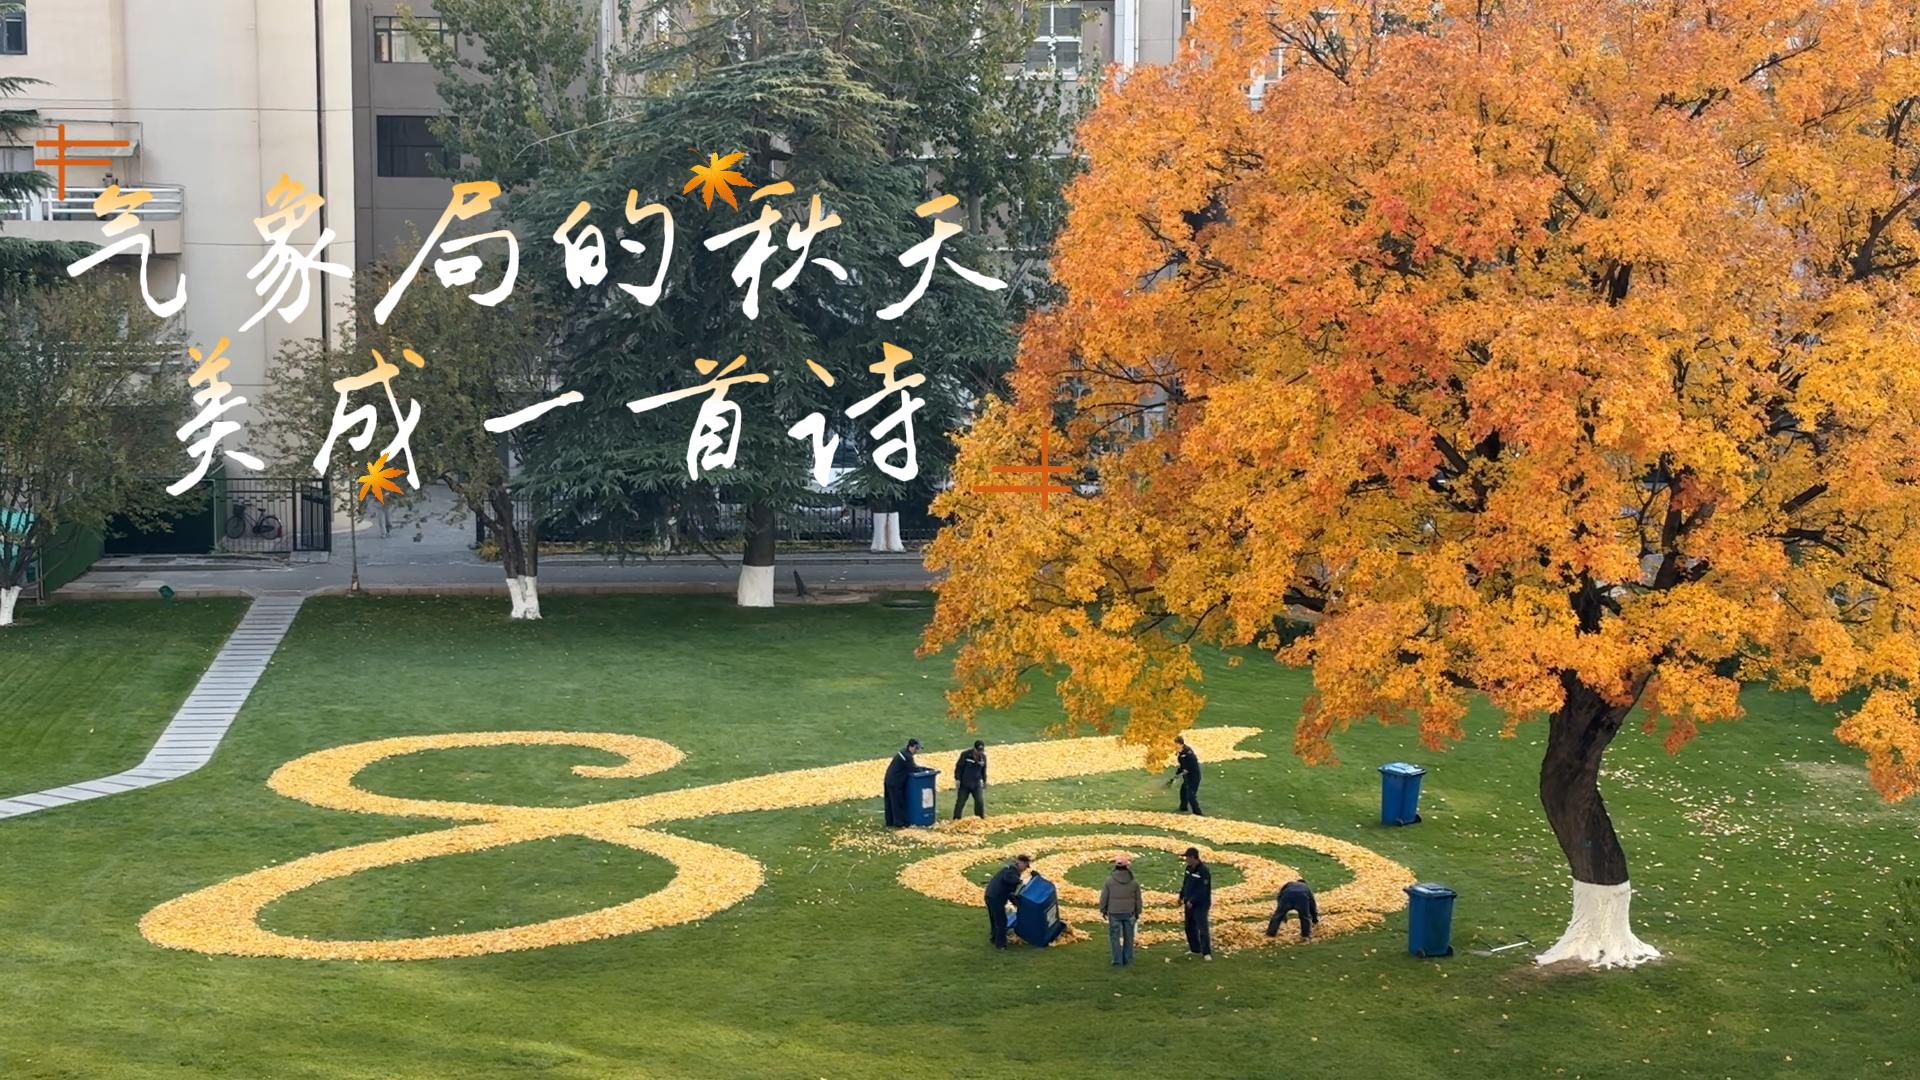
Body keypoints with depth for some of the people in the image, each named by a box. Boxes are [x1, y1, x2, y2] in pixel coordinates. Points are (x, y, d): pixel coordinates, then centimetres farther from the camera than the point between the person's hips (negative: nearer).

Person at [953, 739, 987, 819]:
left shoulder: (983, 756, -2)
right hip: (964, 783, -3)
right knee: (960, 802, 1)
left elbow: (983, 770, 12)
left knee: (979, 801, 1)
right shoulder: (965, 755, -16)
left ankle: (980, 818, 15)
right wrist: (957, 779, -15)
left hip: (976, 784, 3)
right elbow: (959, 767, -11)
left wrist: (984, 781, 19)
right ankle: (956, 819, 10)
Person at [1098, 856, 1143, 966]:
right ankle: (1127, 959, 21)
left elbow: (1104, 898, -3)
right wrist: (1137, 913, 17)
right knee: (1128, 936, 14)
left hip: (1114, 913, -2)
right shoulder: (1133, 882, -4)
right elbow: (1138, 899, 5)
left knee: (1115, 936, 5)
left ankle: (1118, 960, 5)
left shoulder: (1109, 881, -9)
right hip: (1129, 913, 2)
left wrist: (1103, 911, 11)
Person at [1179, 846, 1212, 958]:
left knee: (1203, 928, -11)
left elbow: (1203, 890, -23)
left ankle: (1207, 952, -9)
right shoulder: (1189, 868, 6)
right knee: (1190, 927, 16)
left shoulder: (1204, 871, -21)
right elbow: (1185, 883, 18)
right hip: (1189, 903, 9)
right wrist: (1181, 896, 11)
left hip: (1201, 904, -9)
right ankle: (1195, 949, 30)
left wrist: (1192, 901, -25)